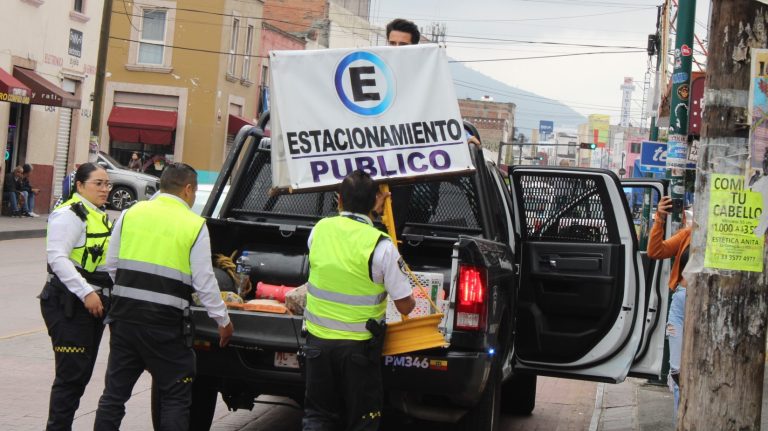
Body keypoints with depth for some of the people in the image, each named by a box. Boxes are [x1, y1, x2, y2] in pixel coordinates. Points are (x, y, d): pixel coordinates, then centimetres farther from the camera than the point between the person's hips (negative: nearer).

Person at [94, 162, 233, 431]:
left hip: (125, 315, 4)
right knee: (175, 398, 8)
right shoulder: (195, 225, -5)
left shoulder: (130, 214, 5)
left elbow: (112, 265, 10)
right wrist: (223, 320, 5)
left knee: (115, 391, 14)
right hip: (165, 322, -4)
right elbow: (204, 282, -5)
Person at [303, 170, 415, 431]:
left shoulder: (319, 230, -4)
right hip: (358, 345, -3)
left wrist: (371, 210, 25)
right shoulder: (381, 246, -16)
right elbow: (405, 306, -11)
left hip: (318, 339, 3)